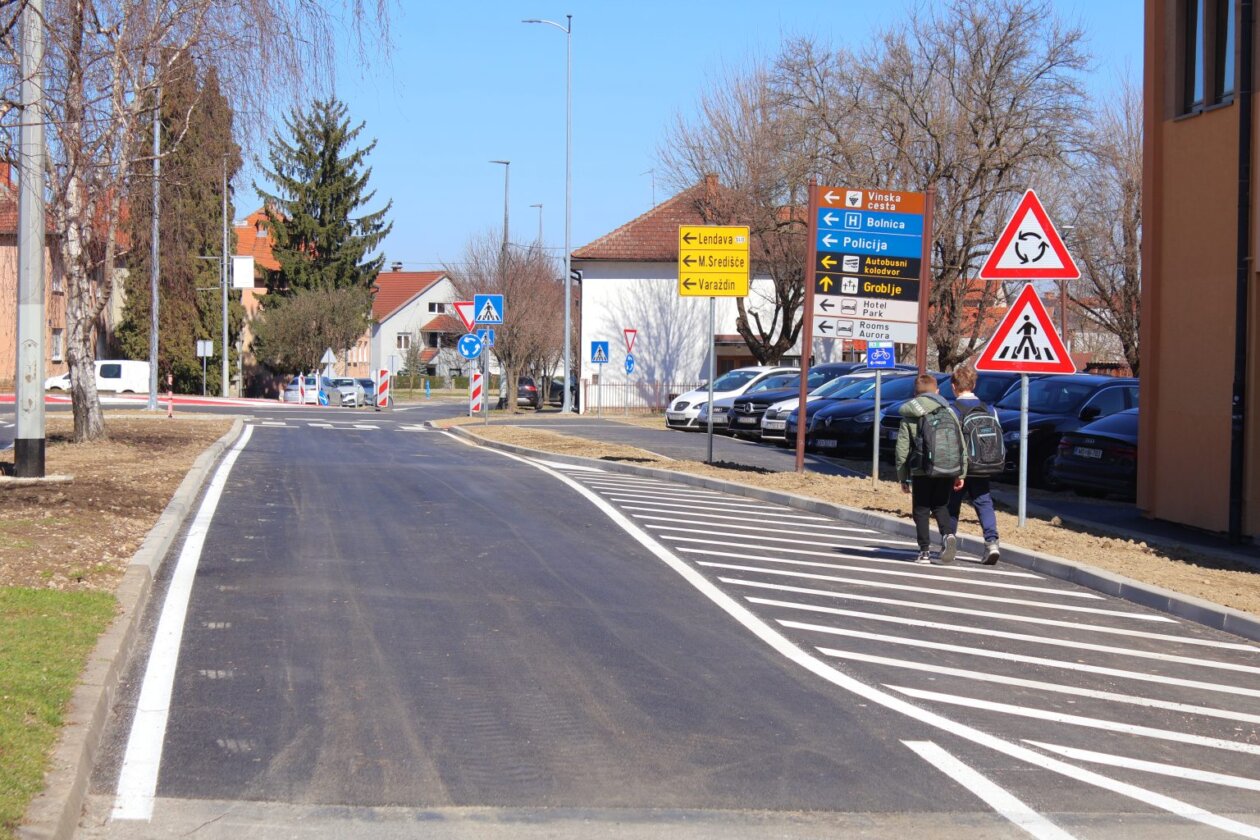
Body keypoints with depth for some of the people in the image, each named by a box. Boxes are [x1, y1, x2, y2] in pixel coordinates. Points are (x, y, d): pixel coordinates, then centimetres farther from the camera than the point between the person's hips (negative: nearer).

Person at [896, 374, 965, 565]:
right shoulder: (947, 412, 6)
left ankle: (925, 551, 2)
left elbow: (902, 449, 3)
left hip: (921, 471, -2)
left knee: (921, 510, 8)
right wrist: (960, 473, 8)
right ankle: (948, 535, -11)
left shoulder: (909, 416, 4)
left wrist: (903, 477, 9)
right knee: (941, 507, 15)